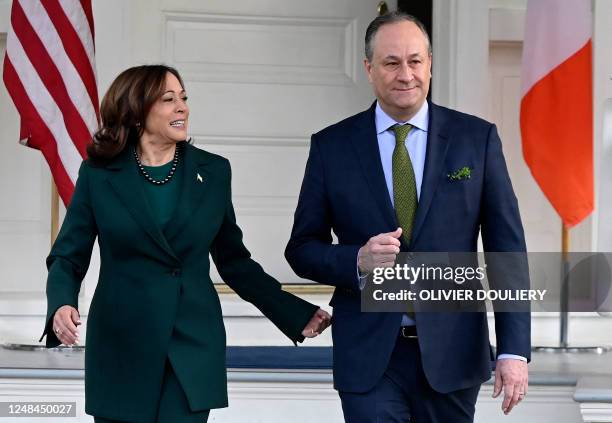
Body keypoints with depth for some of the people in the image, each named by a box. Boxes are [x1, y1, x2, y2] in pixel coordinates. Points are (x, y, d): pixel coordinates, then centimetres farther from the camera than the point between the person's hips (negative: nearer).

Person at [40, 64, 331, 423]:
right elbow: (68, 257, 1)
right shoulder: (98, 175, 0)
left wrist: (297, 314, 6)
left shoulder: (213, 171, 5)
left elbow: (234, 260, 11)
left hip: (194, 347, 1)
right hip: (122, 349, 0)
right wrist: (62, 306, -21)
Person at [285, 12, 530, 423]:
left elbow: (507, 250, 0)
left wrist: (514, 350, -8)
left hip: (452, 354, 1)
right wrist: (357, 260, -16)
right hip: (369, 357, 0)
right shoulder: (331, 146, 2)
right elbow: (302, 249, 5)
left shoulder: (477, 138, 1)